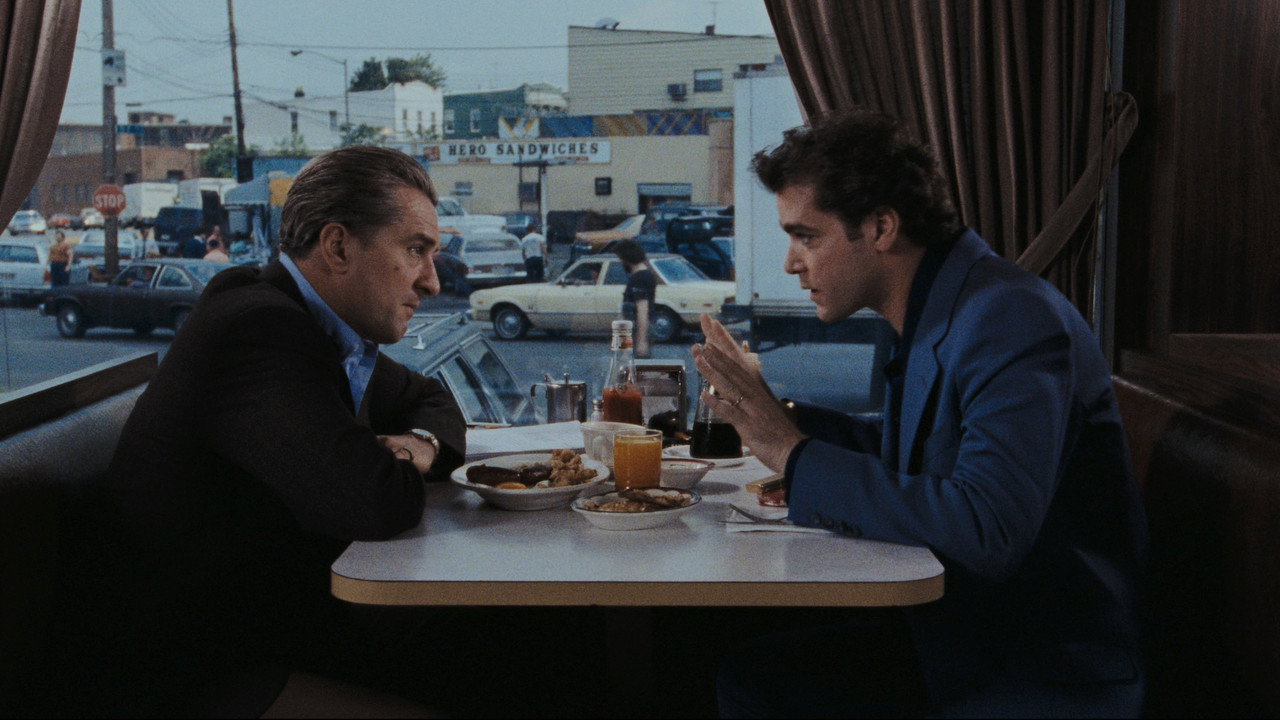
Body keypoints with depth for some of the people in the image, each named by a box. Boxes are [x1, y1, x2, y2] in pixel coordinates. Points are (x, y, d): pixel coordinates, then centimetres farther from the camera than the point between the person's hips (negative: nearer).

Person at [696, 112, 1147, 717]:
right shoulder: (931, 314, 5)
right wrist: (777, 415, 7)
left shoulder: (1012, 322, -24)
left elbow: (985, 529, -35)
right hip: (953, 633, 9)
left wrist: (792, 452, -28)